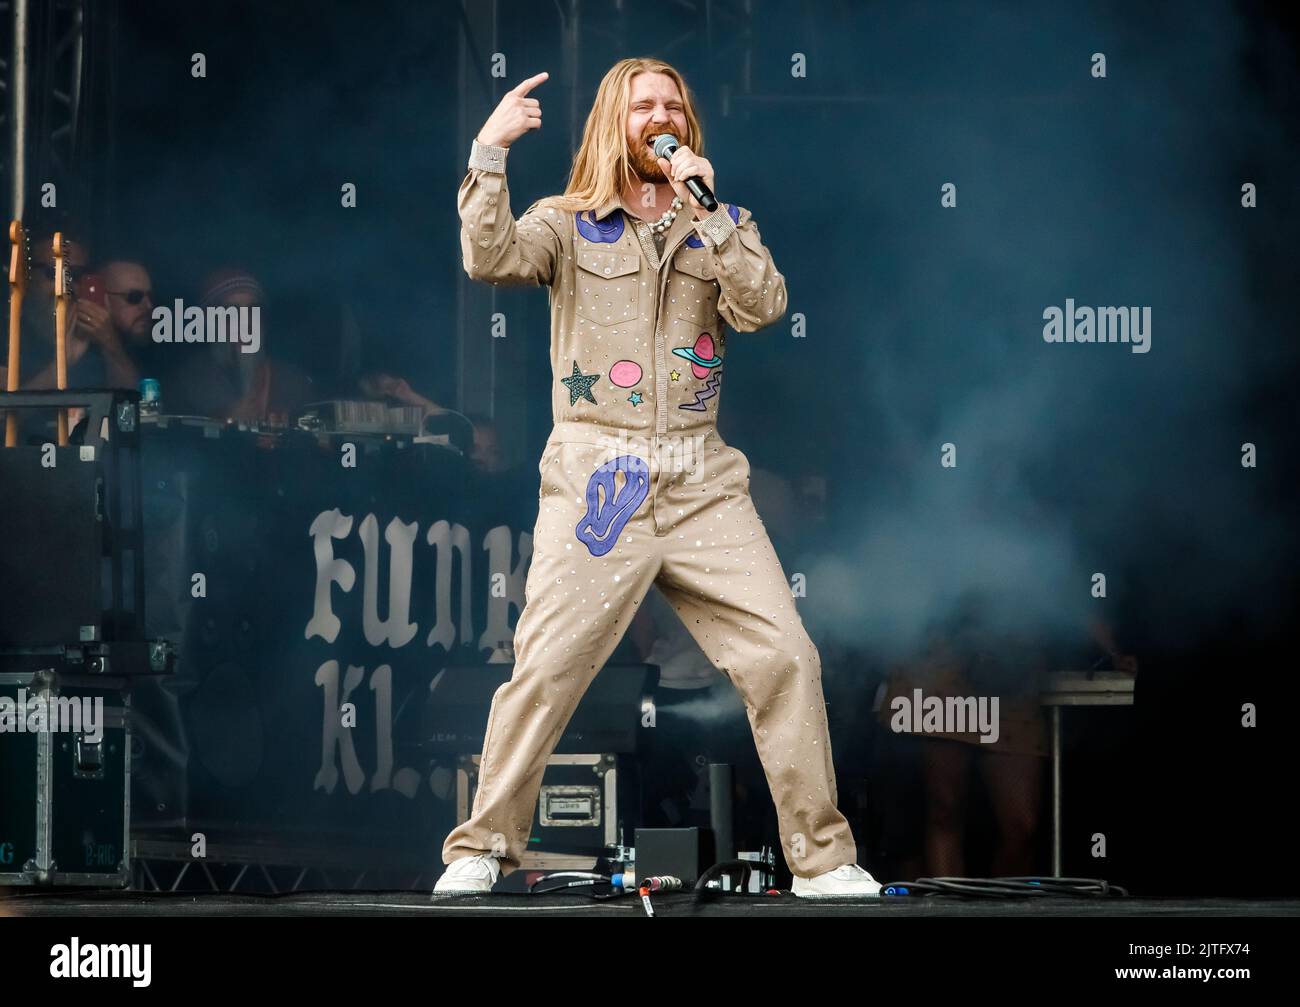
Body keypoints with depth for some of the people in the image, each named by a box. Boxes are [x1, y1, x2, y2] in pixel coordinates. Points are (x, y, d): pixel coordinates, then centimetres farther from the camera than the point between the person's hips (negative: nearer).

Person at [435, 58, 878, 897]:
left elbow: (764, 305, -4)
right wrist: (490, 152, -22)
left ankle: (823, 858, 5)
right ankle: (482, 850, 5)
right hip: (596, 477, -2)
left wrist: (706, 209, -9)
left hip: (701, 481, 3)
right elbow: (491, 259, -12)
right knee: (545, 670, -9)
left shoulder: (721, 228, 15)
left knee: (785, 657, -4)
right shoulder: (569, 225, 8)